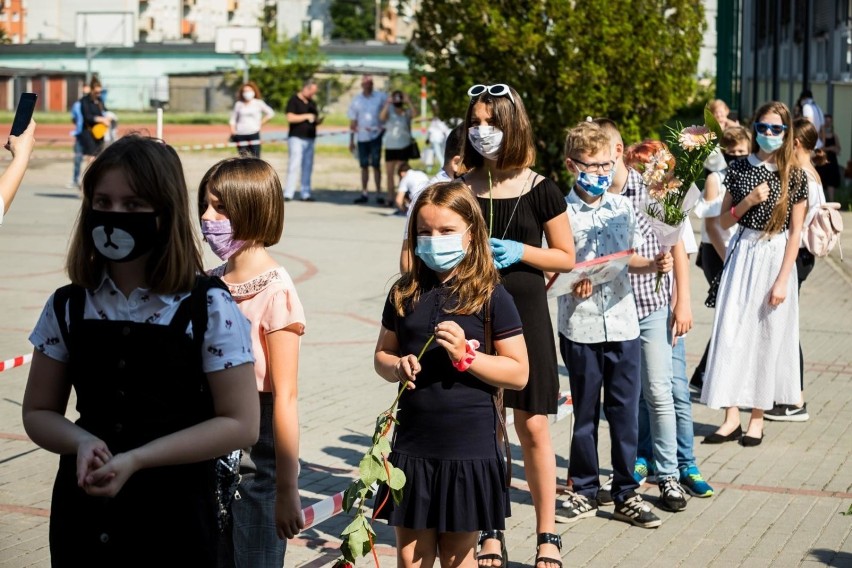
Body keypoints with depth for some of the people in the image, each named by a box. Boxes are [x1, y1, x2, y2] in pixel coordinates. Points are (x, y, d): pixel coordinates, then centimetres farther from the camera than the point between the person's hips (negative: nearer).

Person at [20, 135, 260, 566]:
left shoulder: (208, 307, -9)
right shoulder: (67, 307, 1)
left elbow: (239, 423, -9)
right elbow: (39, 412, 8)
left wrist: (137, 459, -19)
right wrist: (82, 441, -14)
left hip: (173, 519, -3)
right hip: (84, 515, 3)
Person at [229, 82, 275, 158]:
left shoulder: (258, 103, 3)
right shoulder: (239, 104, 9)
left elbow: (270, 113, 6)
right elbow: (233, 118, 17)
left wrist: (261, 123, 1)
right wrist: (232, 129, 1)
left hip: (254, 134, -2)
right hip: (241, 135, 2)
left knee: (256, 158, -8)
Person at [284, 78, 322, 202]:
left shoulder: (312, 103, 18)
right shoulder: (294, 100, -4)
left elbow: (315, 119, 23)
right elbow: (290, 117, -15)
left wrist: (319, 120, 0)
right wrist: (307, 116, -13)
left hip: (310, 138, 7)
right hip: (296, 137, -7)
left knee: (308, 166, 5)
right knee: (294, 165, -11)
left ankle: (305, 193, 9)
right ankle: (288, 193, -11)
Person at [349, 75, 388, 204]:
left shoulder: (381, 97, -1)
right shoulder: (356, 100, 5)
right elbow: (353, 122, 8)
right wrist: (351, 140, 6)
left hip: (376, 136, -2)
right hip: (362, 137, 2)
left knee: (375, 165, -5)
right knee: (364, 166, 7)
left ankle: (379, 194, -2)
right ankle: (364, 194, 11)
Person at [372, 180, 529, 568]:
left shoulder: (490, 296, -6)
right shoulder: (405, 293, 6)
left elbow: (519, 373, -6)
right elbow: (382, 354, 15)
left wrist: (467, 357, -19)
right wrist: (396, 367, -7)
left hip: (468, 448, -4)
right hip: (412, 445, 4)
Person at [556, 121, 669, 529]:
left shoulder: (623, 207, 6)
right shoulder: (562, 212, -6)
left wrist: (653, 265, -3)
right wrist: (571, 283, -22)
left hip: (623, 323, 3)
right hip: (580, 326, -3)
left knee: (625, 411, 6)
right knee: (585, 412, 8)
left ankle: (625, 494, 16)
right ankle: (585, 491, 21)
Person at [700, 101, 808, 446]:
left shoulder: (794, 175, -2)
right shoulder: (739, 169, 5)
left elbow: (795, 232, -4)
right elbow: (724, 221, 7)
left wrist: (782, 280, -10)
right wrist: (749, 201, -11)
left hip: (775, 257, -2)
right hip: (742, 253, 2)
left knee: (766, 336, 2)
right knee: (731, 331, -4)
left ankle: (757, 417, 13)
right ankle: (732, 417, 2)